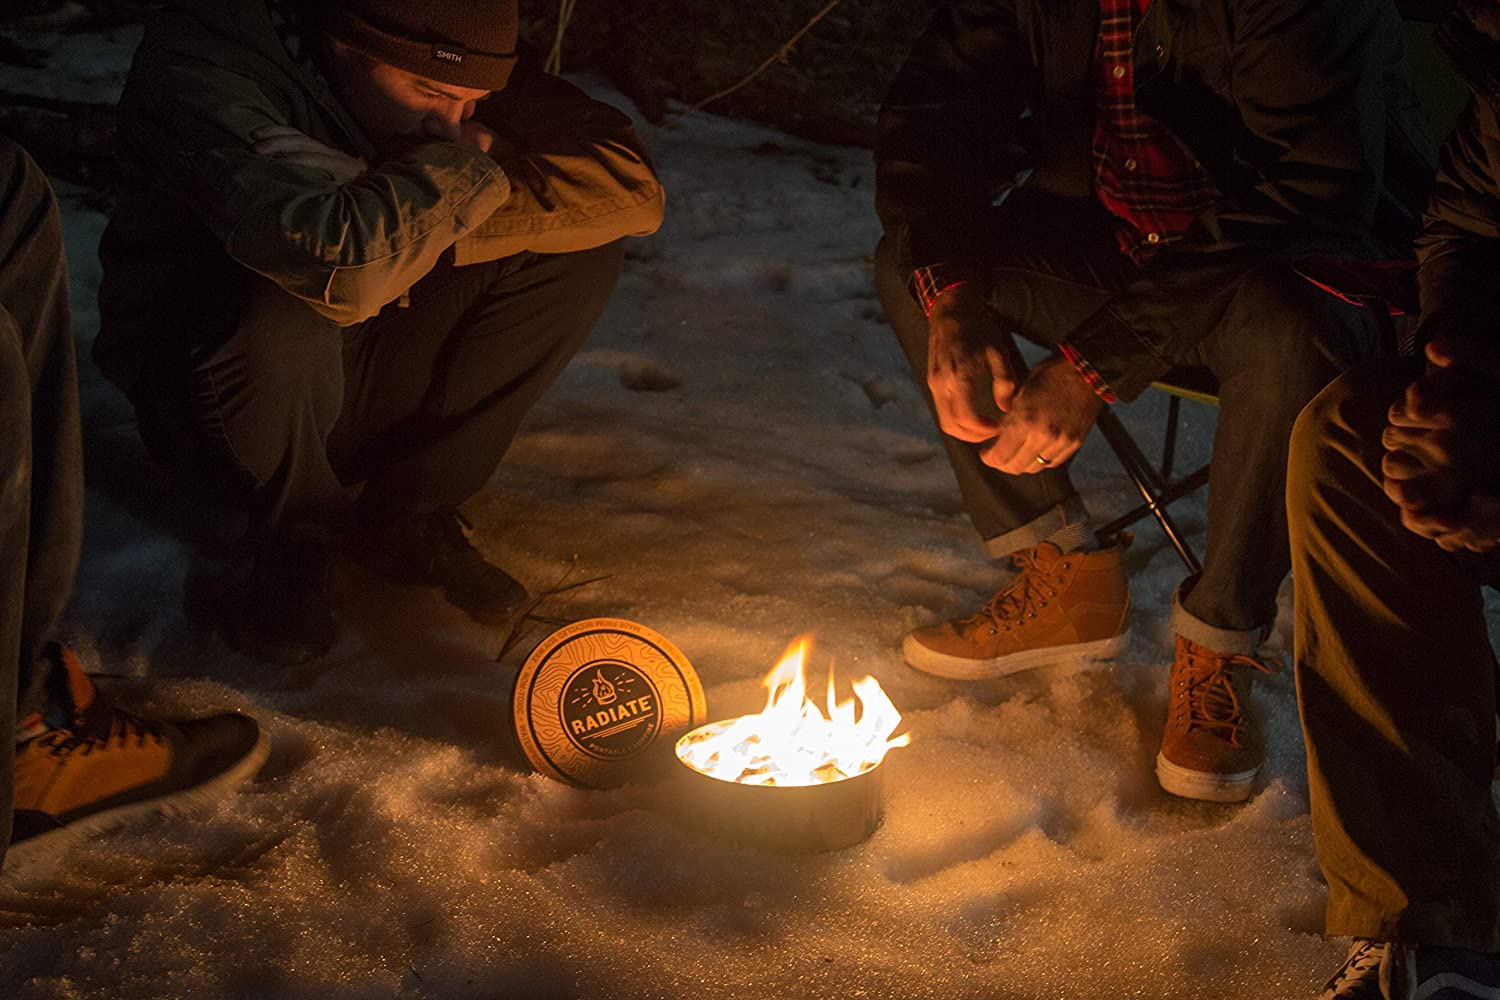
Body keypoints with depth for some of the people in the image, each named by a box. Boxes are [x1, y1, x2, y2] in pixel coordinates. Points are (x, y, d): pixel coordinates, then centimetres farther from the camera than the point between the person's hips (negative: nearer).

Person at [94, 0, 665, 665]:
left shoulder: (439, 64, -9)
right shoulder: (197, 70, -28)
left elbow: (632, 188, -15)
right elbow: (351, 267, -44)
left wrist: (439, 226, -26)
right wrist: (464, 162, -26)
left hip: (366, 375, 5)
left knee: (577, 251, -14)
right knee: (281, 325, -40)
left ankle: (406, 514, -3)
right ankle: (294, 537, -7)